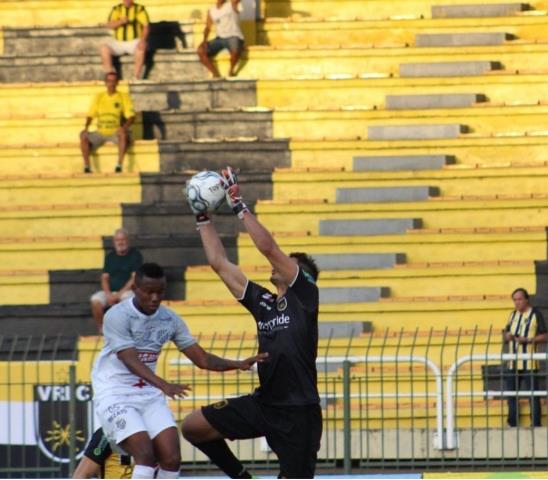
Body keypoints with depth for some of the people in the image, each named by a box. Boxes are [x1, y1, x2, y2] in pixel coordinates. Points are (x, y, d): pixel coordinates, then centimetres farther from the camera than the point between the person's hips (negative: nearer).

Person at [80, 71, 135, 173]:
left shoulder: (124, 97, 2)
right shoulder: (98, 97, 11)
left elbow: (131, 116, -5)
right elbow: (90, 115, 9)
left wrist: (124, 127, -27)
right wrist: (86, 128, -12)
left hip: (116, 133, -3)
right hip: (100, 133, 3)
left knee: (123, 134, -38)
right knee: (83, 136, -24)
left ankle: (119, 165, -39)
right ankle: (86, 167, -25)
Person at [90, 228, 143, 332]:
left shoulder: (135, 255, 0)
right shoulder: (110, 256, 14)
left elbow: (135, 278, -7)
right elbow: (104, 278, 9)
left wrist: (119, 294, -15)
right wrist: (108, 294, -11)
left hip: (127, 291, -4)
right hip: (110, 291, 4)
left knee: (126, 298, -39)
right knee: (95, 300, -27)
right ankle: (101, 331, -21)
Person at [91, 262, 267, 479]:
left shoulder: (170, 319, 2)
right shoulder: (117, 316, -16)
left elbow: (201, 358, 2)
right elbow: (130, 361, -27)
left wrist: (238, 364, -14)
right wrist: (164, 385, -42)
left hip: (149, 394, 6)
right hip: (115, 395, -6)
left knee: (171, 458, -7)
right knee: (145, 455, -22)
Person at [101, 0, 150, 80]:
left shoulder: (140, 9, -3)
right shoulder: (116, 9, 4)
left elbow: (146, 27, -11)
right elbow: (109, 25, -7)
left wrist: (143, 40, -29)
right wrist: (121, 21, -27)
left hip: (134, 42, -3)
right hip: (118, 42, 3)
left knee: (141, 48, -37)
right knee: (104, 48, -26)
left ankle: (136, 79, -38)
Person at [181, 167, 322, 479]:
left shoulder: (304, 295, -5)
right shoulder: (262, 301, 13)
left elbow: (268, 248, -15)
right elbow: (220, 264, 16)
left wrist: (239, 205, -13)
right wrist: (204, 218, 15)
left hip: (298, 412, -7)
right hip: (263, 404, 7)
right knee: (194, 426, 3)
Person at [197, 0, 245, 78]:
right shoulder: (211, 11, 11)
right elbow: (208, 27, 12)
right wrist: (204, 41, -4)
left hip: (234, 37, -5)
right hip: (220, 38, 5)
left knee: (235, 51, -39)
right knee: (201, 51, -17)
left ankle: (231, 71, -9)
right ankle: (216, 74, -9)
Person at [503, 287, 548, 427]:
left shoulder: (535, 315, -3)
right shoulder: (513, 315, 16)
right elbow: (507, 333, 24)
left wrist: (528, 340, -18)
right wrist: (508, 336, 1)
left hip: (529, 363, -7)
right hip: (513, 362, 7)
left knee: (533, 395, -5)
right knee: (510, 394, 9)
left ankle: (536, 425, -2)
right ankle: (513, 424, 17)